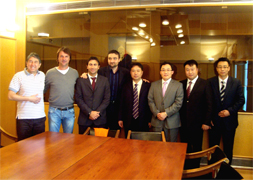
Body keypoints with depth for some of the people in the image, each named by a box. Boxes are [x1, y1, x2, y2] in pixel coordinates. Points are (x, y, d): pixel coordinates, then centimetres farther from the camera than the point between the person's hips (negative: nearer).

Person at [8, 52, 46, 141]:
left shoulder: (42, 75, 9)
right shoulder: (19, 76, -4)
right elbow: (10, 96, -9)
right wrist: (29, 98, -12)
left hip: (40, 117, 4)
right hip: (23, 118, -3)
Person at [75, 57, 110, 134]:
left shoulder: (105, 80, 7)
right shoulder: (80, 80, 4)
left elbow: (107, 99, 2)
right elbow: (78, 99, -2)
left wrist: (98, 112, -9)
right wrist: (89, 112, -11)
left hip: (100, 119, 0)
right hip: (84, 119, 0)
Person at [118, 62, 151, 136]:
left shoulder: (148, 86, 0)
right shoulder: (126, 86, 7)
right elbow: (122, 103, 7)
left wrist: (150, 120, -4)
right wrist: (120, 119, 3)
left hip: (143, 122, -2)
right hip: (128, 122, 2)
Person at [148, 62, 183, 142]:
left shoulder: (178, 85, 2)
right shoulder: (154, 84, 10)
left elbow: (178, 103, -6)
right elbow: (150, 100, 4)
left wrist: (166, 113, -14)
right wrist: (157, 113, -9)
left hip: (172, 122, -2)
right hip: (157, 121, 2)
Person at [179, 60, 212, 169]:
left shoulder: (204, 84, -5)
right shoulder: (181, 84, 7)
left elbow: (209, 104, -7)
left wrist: (206, 122, -10)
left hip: (197, 123, -3)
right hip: (183, 123, 3)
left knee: (196, 149, 11)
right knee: (185, 149, 14)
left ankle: (195, 169, 27)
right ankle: (185, 169, 29)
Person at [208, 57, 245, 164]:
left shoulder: (236, 82, 1)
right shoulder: (210, 82, -1)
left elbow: (241, 100, -1)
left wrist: (230, 111, -14)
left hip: (229, 120, 0)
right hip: (214, 120, 0)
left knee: (228, 148, 12)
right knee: (213, 147, 11)